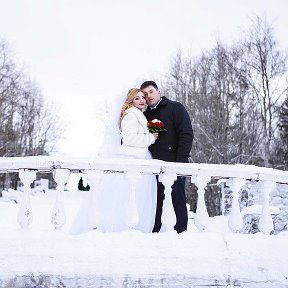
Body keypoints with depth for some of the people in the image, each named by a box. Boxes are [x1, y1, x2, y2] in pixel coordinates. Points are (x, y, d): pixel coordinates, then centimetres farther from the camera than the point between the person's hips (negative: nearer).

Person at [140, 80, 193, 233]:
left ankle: (181, 231, -1)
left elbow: (186, 134, -6)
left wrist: (180, 160, -14)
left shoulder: (175, 108, 4)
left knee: (178, 200, -5)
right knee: (155, 202, 2)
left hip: (174, 163, -5)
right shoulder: (146, 114, 21)